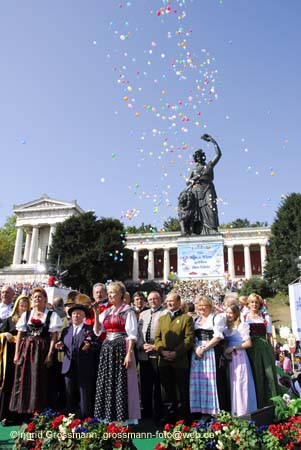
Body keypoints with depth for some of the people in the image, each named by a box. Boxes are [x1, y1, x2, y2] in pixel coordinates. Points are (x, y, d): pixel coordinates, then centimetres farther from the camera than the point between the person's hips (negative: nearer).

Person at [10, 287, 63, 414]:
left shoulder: (52, 315, 1)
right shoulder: (26, 314, 11)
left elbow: (54, 337, -4)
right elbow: (19, 335, 10)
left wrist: (50, 354, -11)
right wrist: (16, 354, 3)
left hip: (42, 351, -3)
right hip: (25, 350, 3)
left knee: (39, 382, 0)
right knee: (22, 381, 5)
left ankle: (37, 412, 12)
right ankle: (21, 411, 17)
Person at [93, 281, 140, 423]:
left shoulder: (128, 311, -6)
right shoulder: (106, 312, 13)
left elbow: (132, 334, -11)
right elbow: (97, 331, 8)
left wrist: (129, 353, -19)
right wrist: (96, 313, 0)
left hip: (122, 349, -6)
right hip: (107, 350, 7)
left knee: (122, 384, -2)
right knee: (106, 383, 11)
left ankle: (124, 418, 11)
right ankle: (108, 417, 24)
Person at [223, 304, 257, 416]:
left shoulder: (242, 326, -5)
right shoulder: (226, 328, 13)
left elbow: (248, 343, -10)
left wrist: (233, 348, -14)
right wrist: (224, 352, 0)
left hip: (240, 358, -5)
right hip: (229, 359, 5)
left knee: (241, 384, -3)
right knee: (232, 384, 7)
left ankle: (244, 412, 7)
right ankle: (234, 412, 15)